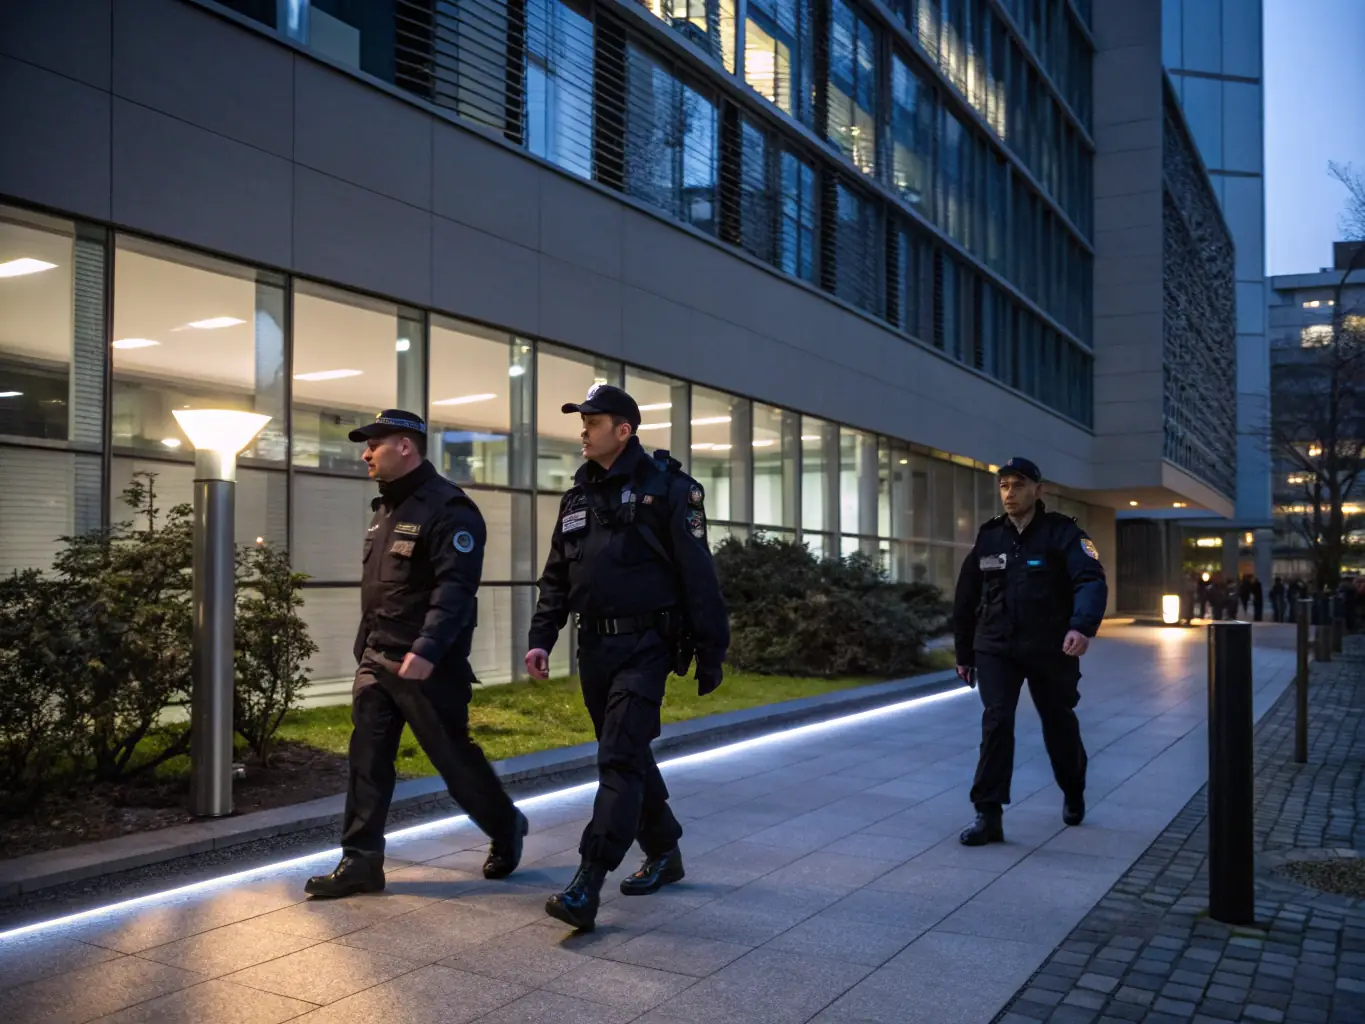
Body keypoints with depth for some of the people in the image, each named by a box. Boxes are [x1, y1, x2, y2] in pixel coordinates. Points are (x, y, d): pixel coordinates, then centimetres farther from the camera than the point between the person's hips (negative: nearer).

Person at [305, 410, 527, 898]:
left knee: (453, 756, 4)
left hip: (427, 664, -8)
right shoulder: (386, 509, 16)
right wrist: (364, 648, 19)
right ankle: (360, 862, 10)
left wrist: (426, 650, -33)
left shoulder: (448, 509, -15)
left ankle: (505, 828, 26)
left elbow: (455, 589, -24)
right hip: (377, 659, 8)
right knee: (367, 760, 4)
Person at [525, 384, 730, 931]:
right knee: (627, 754, 15)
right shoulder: (578, 496, 12)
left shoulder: (665, 488, -8)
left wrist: (710, 654, -10)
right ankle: (664, 853, 31)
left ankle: (587, 887, -14)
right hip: (594, 645, 7)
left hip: (645, 644, -7)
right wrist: (541, 638, 4)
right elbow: (557, 577, 16)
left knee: (620, 759, -12)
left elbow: (698, 576, -9)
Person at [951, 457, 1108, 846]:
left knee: (1059, 723, 14)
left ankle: (1073, 793, 41)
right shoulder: (988, 538, 4)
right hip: (995, 649, 2)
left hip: (1050, 650, -2)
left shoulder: (1063, 533, -7)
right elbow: (965, 599, 11)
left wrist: (1083, 626, -42)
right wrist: (964, 653, 13)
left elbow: (1091, 581, -23)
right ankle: (989, 815, -10)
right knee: (996, 723, -12)